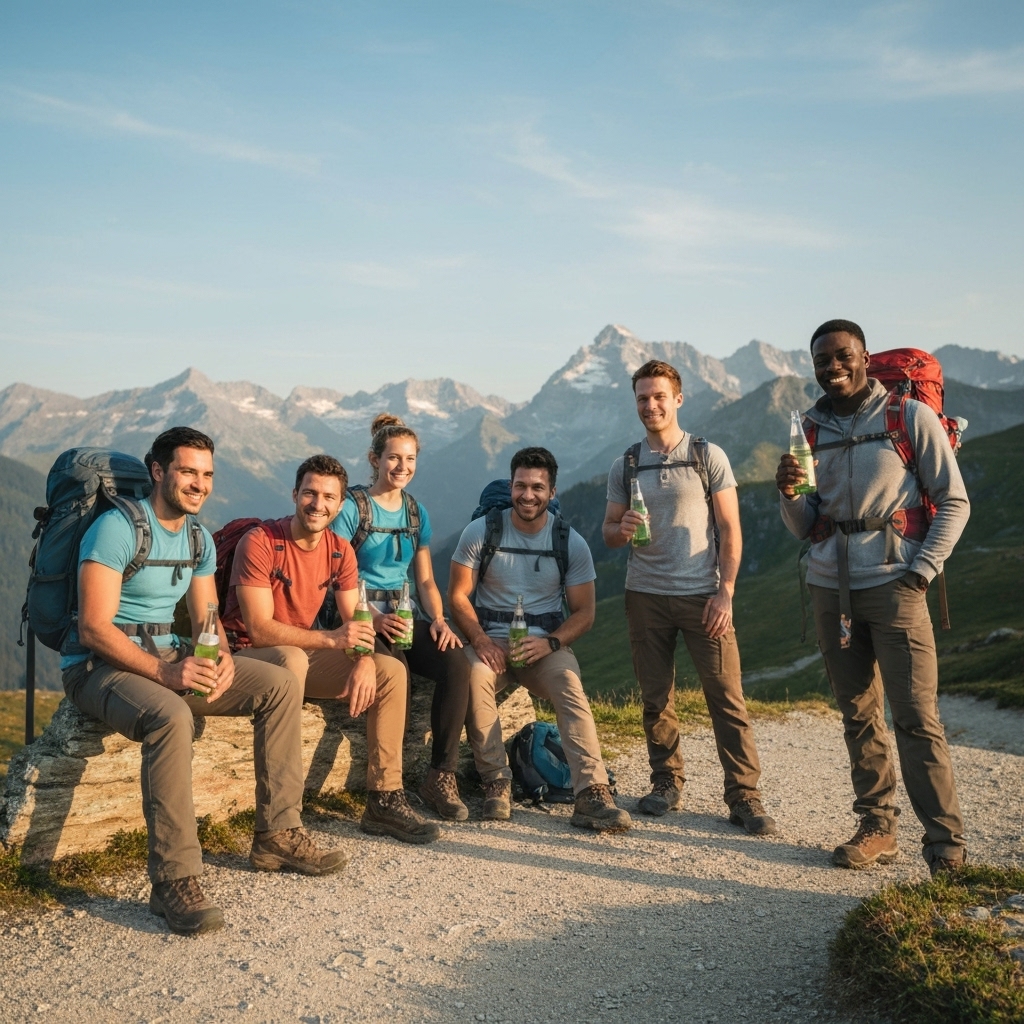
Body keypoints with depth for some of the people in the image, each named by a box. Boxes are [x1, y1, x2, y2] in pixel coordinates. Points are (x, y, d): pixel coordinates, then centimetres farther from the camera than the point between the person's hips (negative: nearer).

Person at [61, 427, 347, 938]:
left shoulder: (199, 538, 10)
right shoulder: (116, 528, -15)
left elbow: (207, 619, 10)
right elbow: (94, 628, -22)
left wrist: (223, 659, -14)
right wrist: (163, 672, -33)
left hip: (168, 655, 8)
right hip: (100, 665, -8)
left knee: (281, 685, -5)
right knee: (171, 716, -39)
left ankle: (277, 835, 0)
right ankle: (174, 881, -32)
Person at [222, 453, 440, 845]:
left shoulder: (340, 551, 1)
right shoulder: (260, 542, -19)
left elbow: (355, 622, -1)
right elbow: (259, 628, -25)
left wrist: (364, 660, -24)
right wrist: (331, 639, -36)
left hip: (303, 653, 7)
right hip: (249, 655, -6)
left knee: (391, 672, -8)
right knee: (292, 659, -39)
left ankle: (384, 799, -6)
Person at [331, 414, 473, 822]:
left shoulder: (416, 513, 16)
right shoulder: (352, 507, -2)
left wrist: (438, 620, -4)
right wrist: (374, 618, -22)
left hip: (407, 615, 5)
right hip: (362, 615, -5)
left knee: (456, 664, -24)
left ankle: (441, 775, -15)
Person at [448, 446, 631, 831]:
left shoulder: (572, 544, 2)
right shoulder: (480, 533, 0)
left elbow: (584, 612, 3)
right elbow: (458, 595, 1)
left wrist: (550, 642, -17)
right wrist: (481, 640, -17)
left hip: (546, 644, 1)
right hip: (490, 641, 0)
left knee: (571, 689, -31)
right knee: (474, 674, -34)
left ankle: (591, 794, -37)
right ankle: (496, 783, -22)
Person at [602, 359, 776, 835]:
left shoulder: (709, 456, 1)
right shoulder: (625, 465, 9)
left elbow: (730, 531, 0)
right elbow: (608, 532, 12)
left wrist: (724, 595, -9)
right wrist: (621, 529, -13)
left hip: (702, 595, -3)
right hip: (646, 595, 3)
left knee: (727, 698, -4)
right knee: (656, 698, 8)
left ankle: (744, 796, 2)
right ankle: (666, 783, 22)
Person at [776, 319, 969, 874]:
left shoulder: (911, 417, -1)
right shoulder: (812, 428, 11)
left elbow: (954, 502, 0)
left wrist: (921, 571, -10)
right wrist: (789, 492, -9)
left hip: (892, 584, -4)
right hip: (830, 586, 5)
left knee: (915, 716, -7)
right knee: (858, 714, 8)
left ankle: (946, 840, 0)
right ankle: (877, 828, 17)